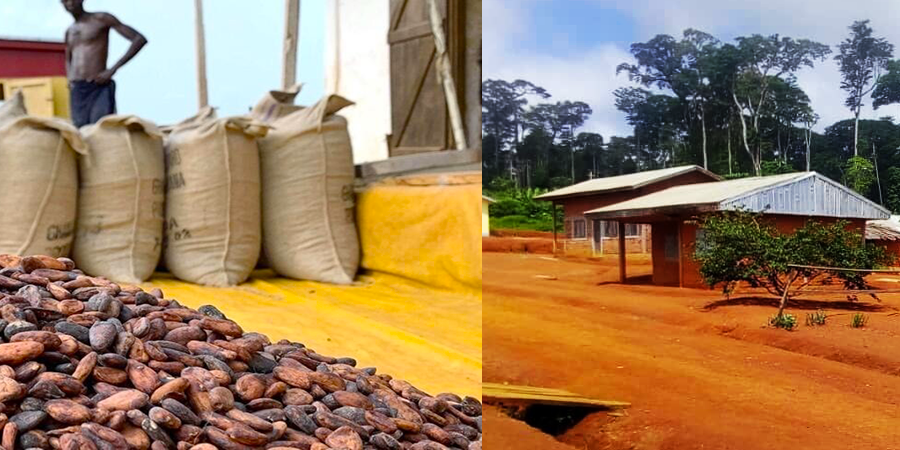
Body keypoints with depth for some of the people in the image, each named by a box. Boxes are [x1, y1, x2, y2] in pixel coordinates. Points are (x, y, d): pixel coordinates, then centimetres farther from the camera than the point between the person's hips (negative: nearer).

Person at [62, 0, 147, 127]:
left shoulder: (101, 19, 1)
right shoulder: (69, 32, 20)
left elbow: (139, 39, -7)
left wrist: (112, 70, -12)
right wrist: (70, 79, 13)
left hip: (99, 88, -6)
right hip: (76, 91, 6)